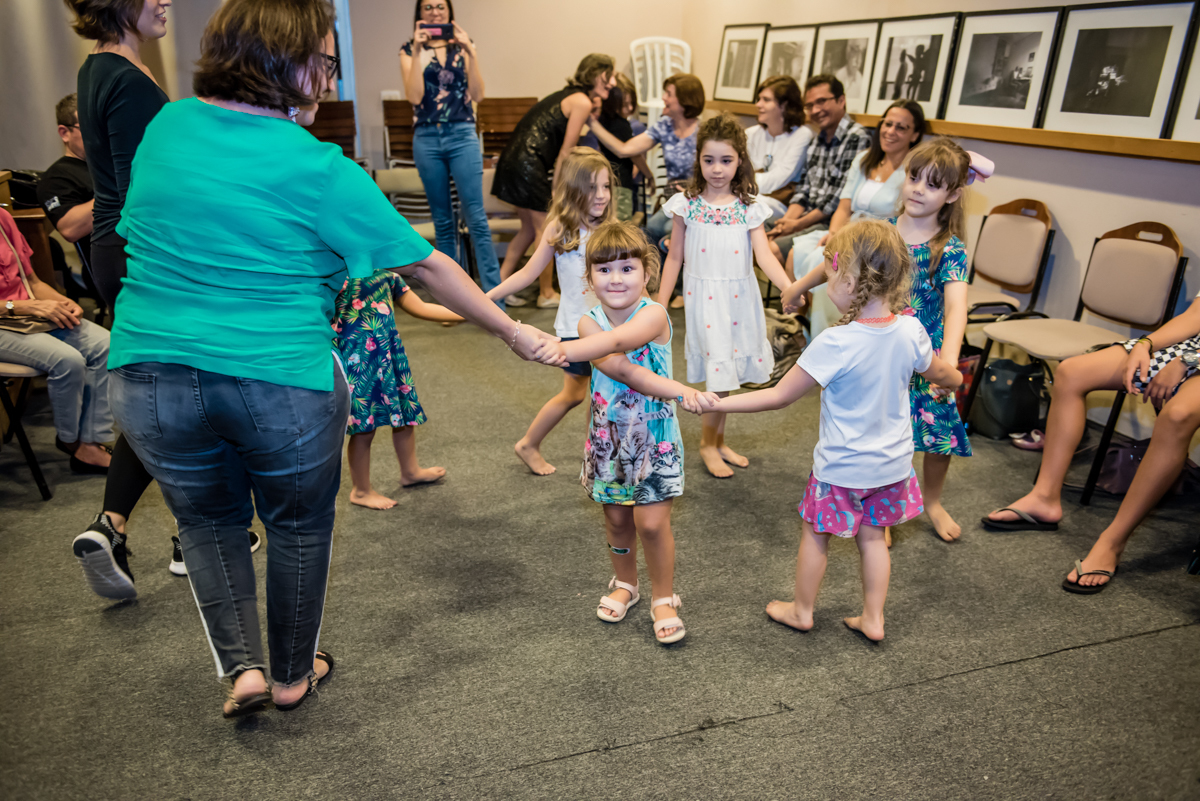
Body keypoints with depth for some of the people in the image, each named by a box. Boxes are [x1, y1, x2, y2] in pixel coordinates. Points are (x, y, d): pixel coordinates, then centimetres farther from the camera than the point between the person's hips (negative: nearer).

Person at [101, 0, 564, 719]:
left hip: (153, 377, 4)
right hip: (283, 383, -3)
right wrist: (515, 333, -1)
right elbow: (426, 265, -9)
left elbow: (140, 232, 17)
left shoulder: (167, 126, 4)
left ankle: (243, 667, 20)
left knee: (209, 522, 26)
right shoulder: (317, 169, -11)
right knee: (300, 526, 20)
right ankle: (294, 674, 36)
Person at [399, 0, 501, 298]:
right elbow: (414, 96, -6)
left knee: (476, 218, -9)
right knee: (443, 221, 6)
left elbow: (477, 94, -2)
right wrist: (418, 52, -10)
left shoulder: (462, 45, 9)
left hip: (463, 135, -1)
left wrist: (471, 52, -11)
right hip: (427, 138, 1)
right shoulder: (409, 50, 8)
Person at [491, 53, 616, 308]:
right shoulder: (582, 102, -7)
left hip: (513, 160, 10)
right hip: (528, 164, -9)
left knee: (530, 228, 17)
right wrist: (555, 187, -4)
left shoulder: (567, 95, 21)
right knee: (545, 230, 1)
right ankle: (547, 294, 12)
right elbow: (566, 151, -8)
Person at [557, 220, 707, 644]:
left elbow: (615, 342, -39)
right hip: (609, 435, 4)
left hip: (654, 436, -3)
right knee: (616, 517, 15)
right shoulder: (590, 322, -6)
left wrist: (556, 350, -53)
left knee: (652, 521, -4)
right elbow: (617, 368, -24)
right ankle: (624, 584, 41)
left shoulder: (654, 314, -17)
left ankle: (664, 598, 19)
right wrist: (675, 390, -36)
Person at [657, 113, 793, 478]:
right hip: (704, 296, -2)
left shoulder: (750, 207, 1)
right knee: (719, 371, -6)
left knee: (726, 372, 9)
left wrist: (789, 288, -25)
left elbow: (764, 255, -8)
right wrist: (660, 303, 4)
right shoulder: (686, 204, -2)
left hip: (740, 297, 2)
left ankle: (719, 441, 28)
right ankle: (708, 443, 15)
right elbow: (675, 256, 4)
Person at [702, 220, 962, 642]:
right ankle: (872, 619, 32)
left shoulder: (835, 343, -28)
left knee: (815, 534, 16)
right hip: (892, 463, 5)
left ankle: (802, 610, 34)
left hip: (842, 467, -5)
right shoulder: (911, 331, -11)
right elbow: (940, 373, 10)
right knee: (871, 537, 22)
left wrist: (718, 403, -16)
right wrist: (955, 379, 34)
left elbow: (778, 396, -23)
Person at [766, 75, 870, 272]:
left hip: (831, 225, -8)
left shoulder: (858, 139, -10)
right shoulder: (818, 141, 18)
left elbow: (842, 198, -15)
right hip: (808, 221, 8)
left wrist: (799, 224, -10)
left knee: (773, 249, -25)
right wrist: (785, 221, -2)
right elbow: (804, 190, 16)